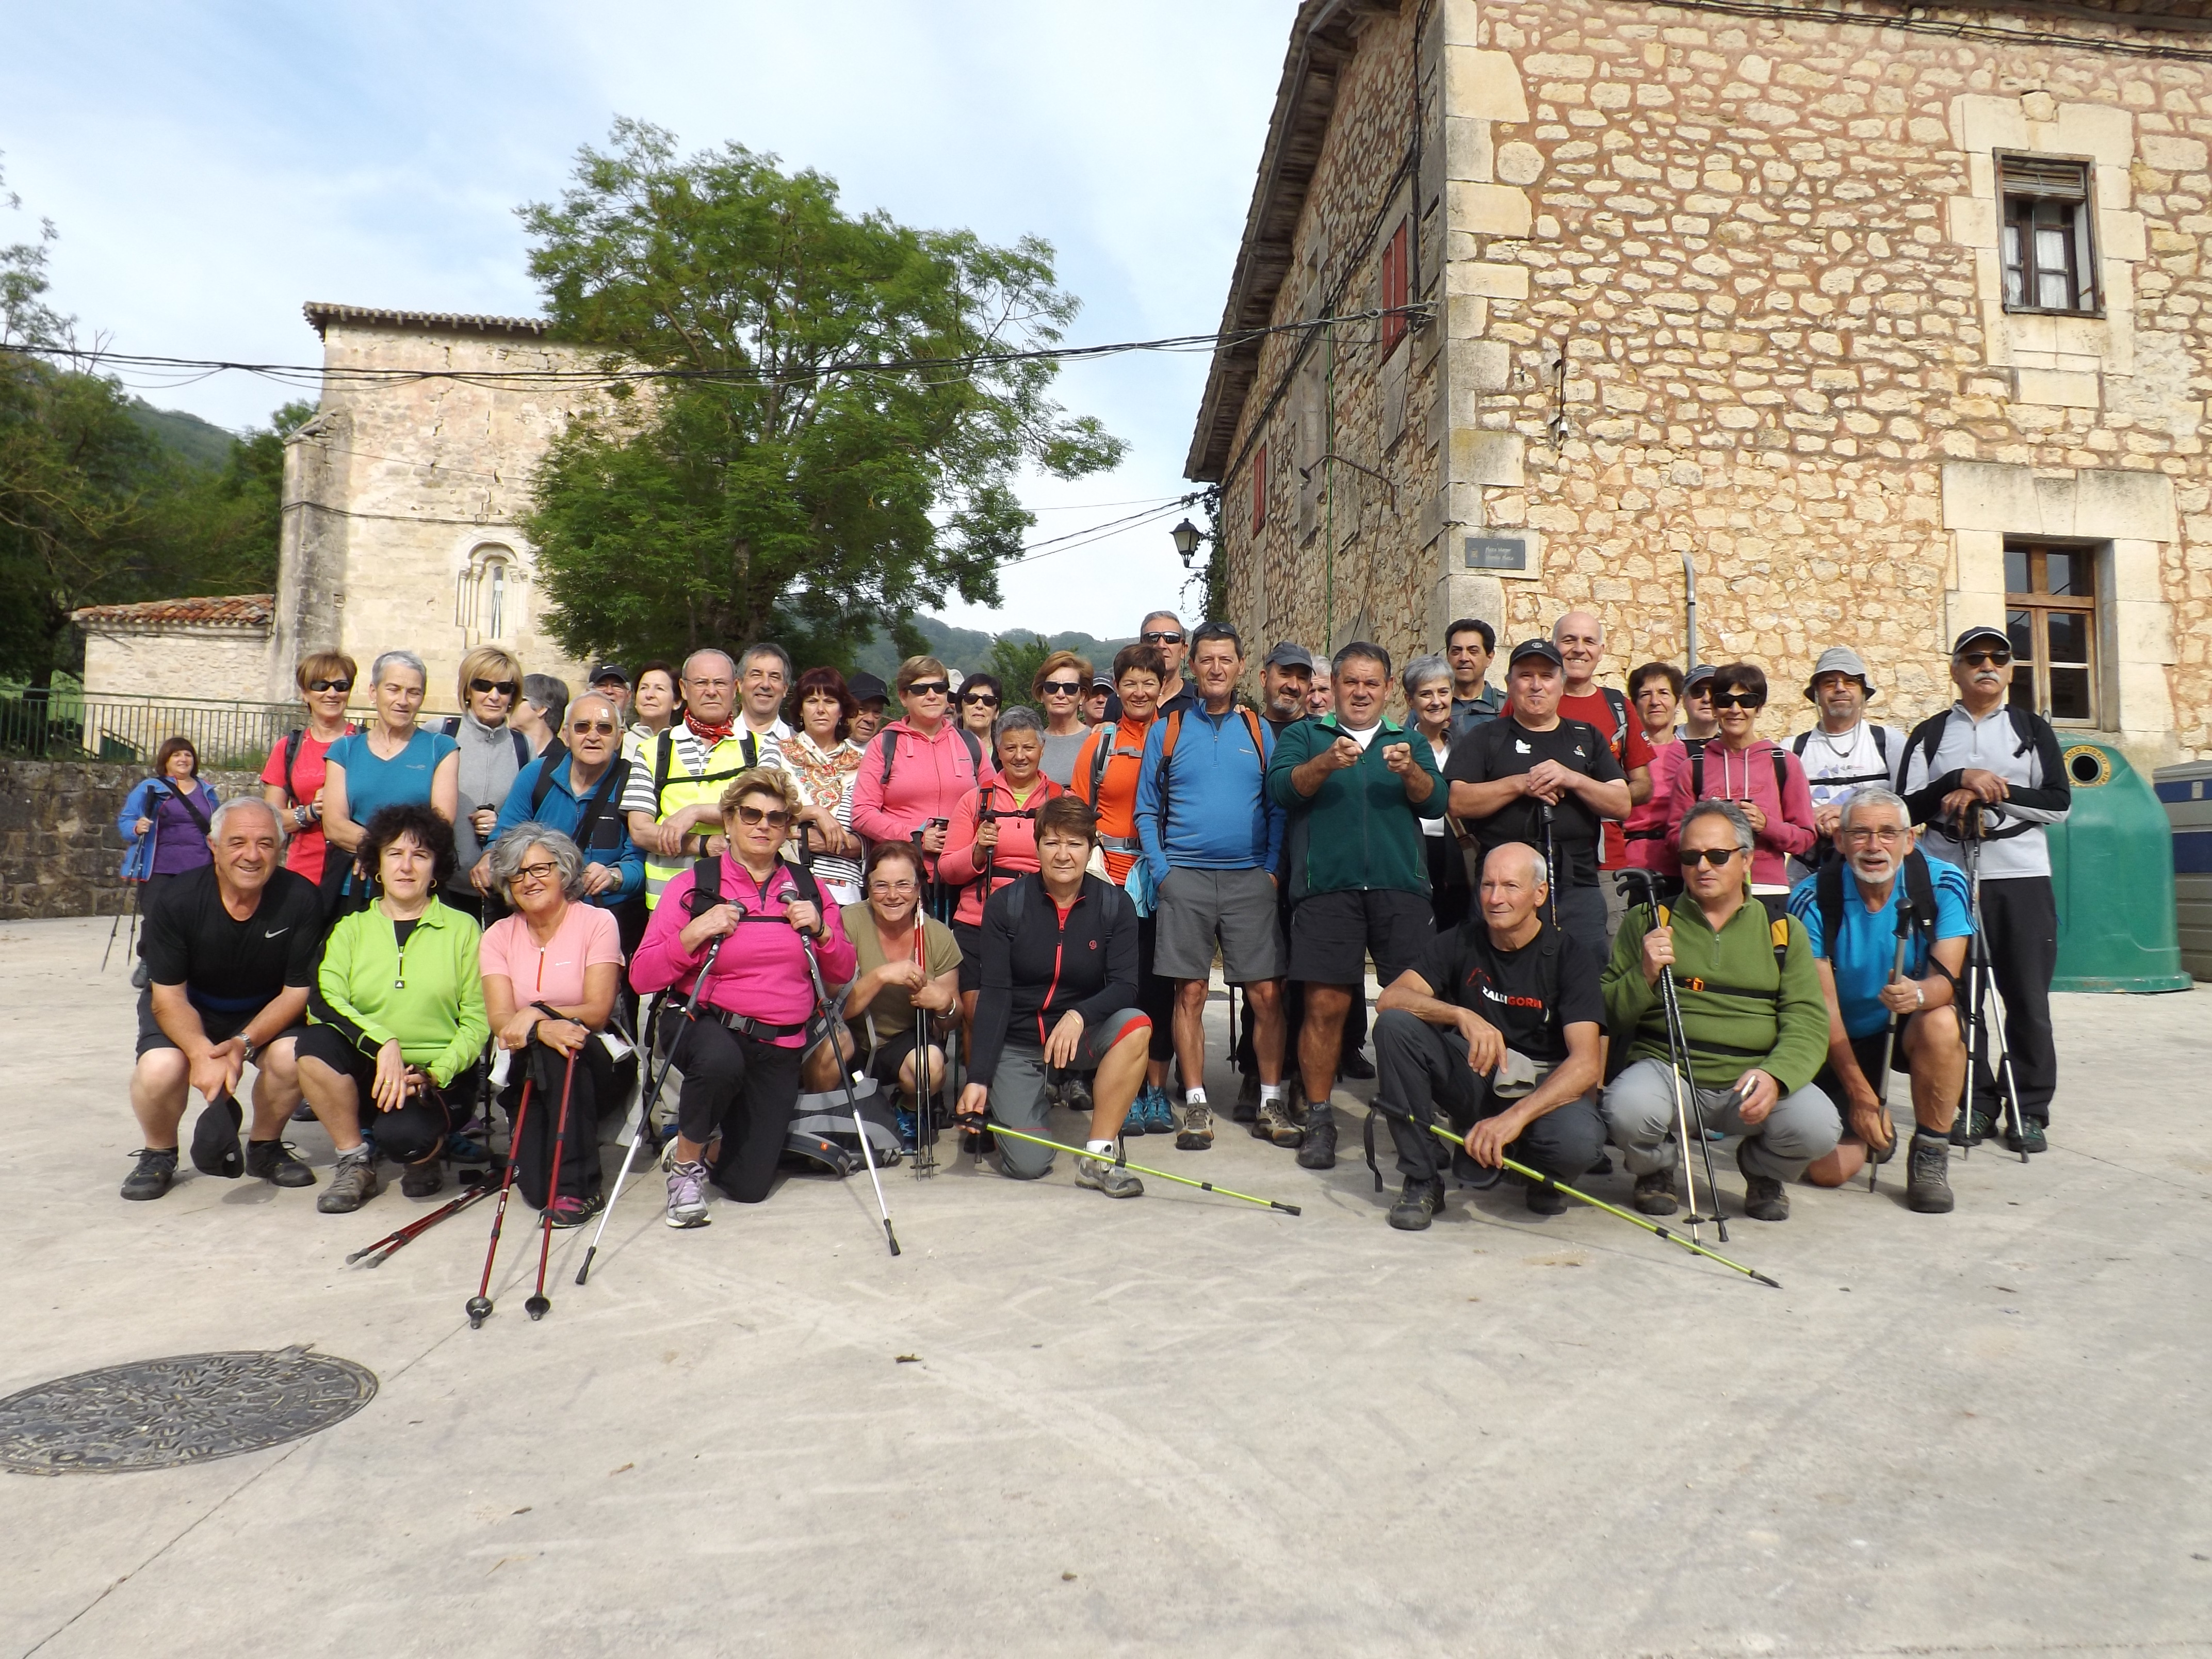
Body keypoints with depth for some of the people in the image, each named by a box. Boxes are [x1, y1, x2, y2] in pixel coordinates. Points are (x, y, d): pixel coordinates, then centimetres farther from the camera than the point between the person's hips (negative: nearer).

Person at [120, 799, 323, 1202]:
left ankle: (265, 1148, 2)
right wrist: (201, 1052, -38)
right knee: (160, 1069, -29)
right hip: (187, 1008, 0)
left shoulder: (301, 900, -23)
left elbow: (296, 990, -16)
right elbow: (168, 996, -20)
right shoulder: (175, 900, -23)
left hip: (265, 1011, 0)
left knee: (291, 1057, -29)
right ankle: (158, 1154, 5)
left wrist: (243, 1043, -30)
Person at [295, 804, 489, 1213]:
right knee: (315, 1043, -27)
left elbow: (477, 1021, -1)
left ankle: (430, 1151, 7)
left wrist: (435, 1074, -16)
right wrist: (382, 1043, -24)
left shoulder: (463, 929, 5)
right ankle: (355, 1161, -8)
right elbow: (325, 1002, -8)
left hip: (435, 1082, -3)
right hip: (366, 1073, 3)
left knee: (402, 1134, -33)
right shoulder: (350, 929, 10)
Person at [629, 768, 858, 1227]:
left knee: (749, 1185, 0)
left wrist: (820, 931, -8)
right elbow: (642, 977, -8)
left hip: (778, 1049, 3)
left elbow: (844, 974, 10)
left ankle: (712, 1137, 35)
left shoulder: (806, 889, 8)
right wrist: (694, 934, -21)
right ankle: (686, 1159, -9)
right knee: (722, 1061, -40)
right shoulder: (693, 885, -3)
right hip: (704, 1024, -3)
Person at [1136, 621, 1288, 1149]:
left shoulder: (1259, 731, 10)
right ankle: (1196, 1105, 9)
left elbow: (1277, 809, 9)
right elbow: (1147, 811, 7)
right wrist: (1163, 871, -4)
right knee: (1190, 992, 1)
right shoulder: (1166, 730, 8)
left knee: (1267, 994, -2)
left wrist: (1272, 871, -1)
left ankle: (1271, 1105, 9)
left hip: (1250, 880, 1)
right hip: (1185, 879, 0)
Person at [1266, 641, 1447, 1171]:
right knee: (1325, 1007, -2)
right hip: (1326, 888, -1)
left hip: (1401, 888, 2)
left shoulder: (1410, 743, 19)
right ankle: (1318, 1120, 9)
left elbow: (1436, 802, 4)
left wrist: (1410, 771, -16)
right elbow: (1282, 788, -5)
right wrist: (1326, 764, -22)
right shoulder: (1303, 736, 14)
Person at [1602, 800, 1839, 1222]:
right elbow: (1607, 1014, 7)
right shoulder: (1647, 921, 9)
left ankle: (1763, 1171, 12)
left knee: (1818, 1127, -27)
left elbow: (1808, 1022, 1)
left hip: (1752, 1080, 2)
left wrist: (1774, 1076, -19)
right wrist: (1644, 976, -13)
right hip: (1665, 1070, -1)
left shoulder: (1784, 930, 11)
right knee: (1628, 1110, -33)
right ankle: (1655, 1170, 6)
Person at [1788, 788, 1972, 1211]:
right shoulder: (1814, 899, -16)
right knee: (1827, 1169, -15)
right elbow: (1823, 1005, -16)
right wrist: (1859, 1093, -20)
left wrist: (1918, 994, -47)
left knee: (1940, 1023, -36)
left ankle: (1930, 1155, -14)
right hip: (1843, 1041, 0)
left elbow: (1946, 978, -22)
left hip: (1912, 1032, 1)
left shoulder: (1944, 884, -13)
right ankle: (1869, 1126, 23)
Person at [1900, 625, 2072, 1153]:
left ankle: (2030, 1110, 9)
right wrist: (1960, 780, -13)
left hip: (2022, 878, 0)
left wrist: (1992, 792, -10)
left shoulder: (2032, 728, 12)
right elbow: (1908, 807, 1)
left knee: (2028, 999, 0)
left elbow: (2059, 803, 2)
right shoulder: (1929, 734, 11)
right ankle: (1974, 1104, 10)